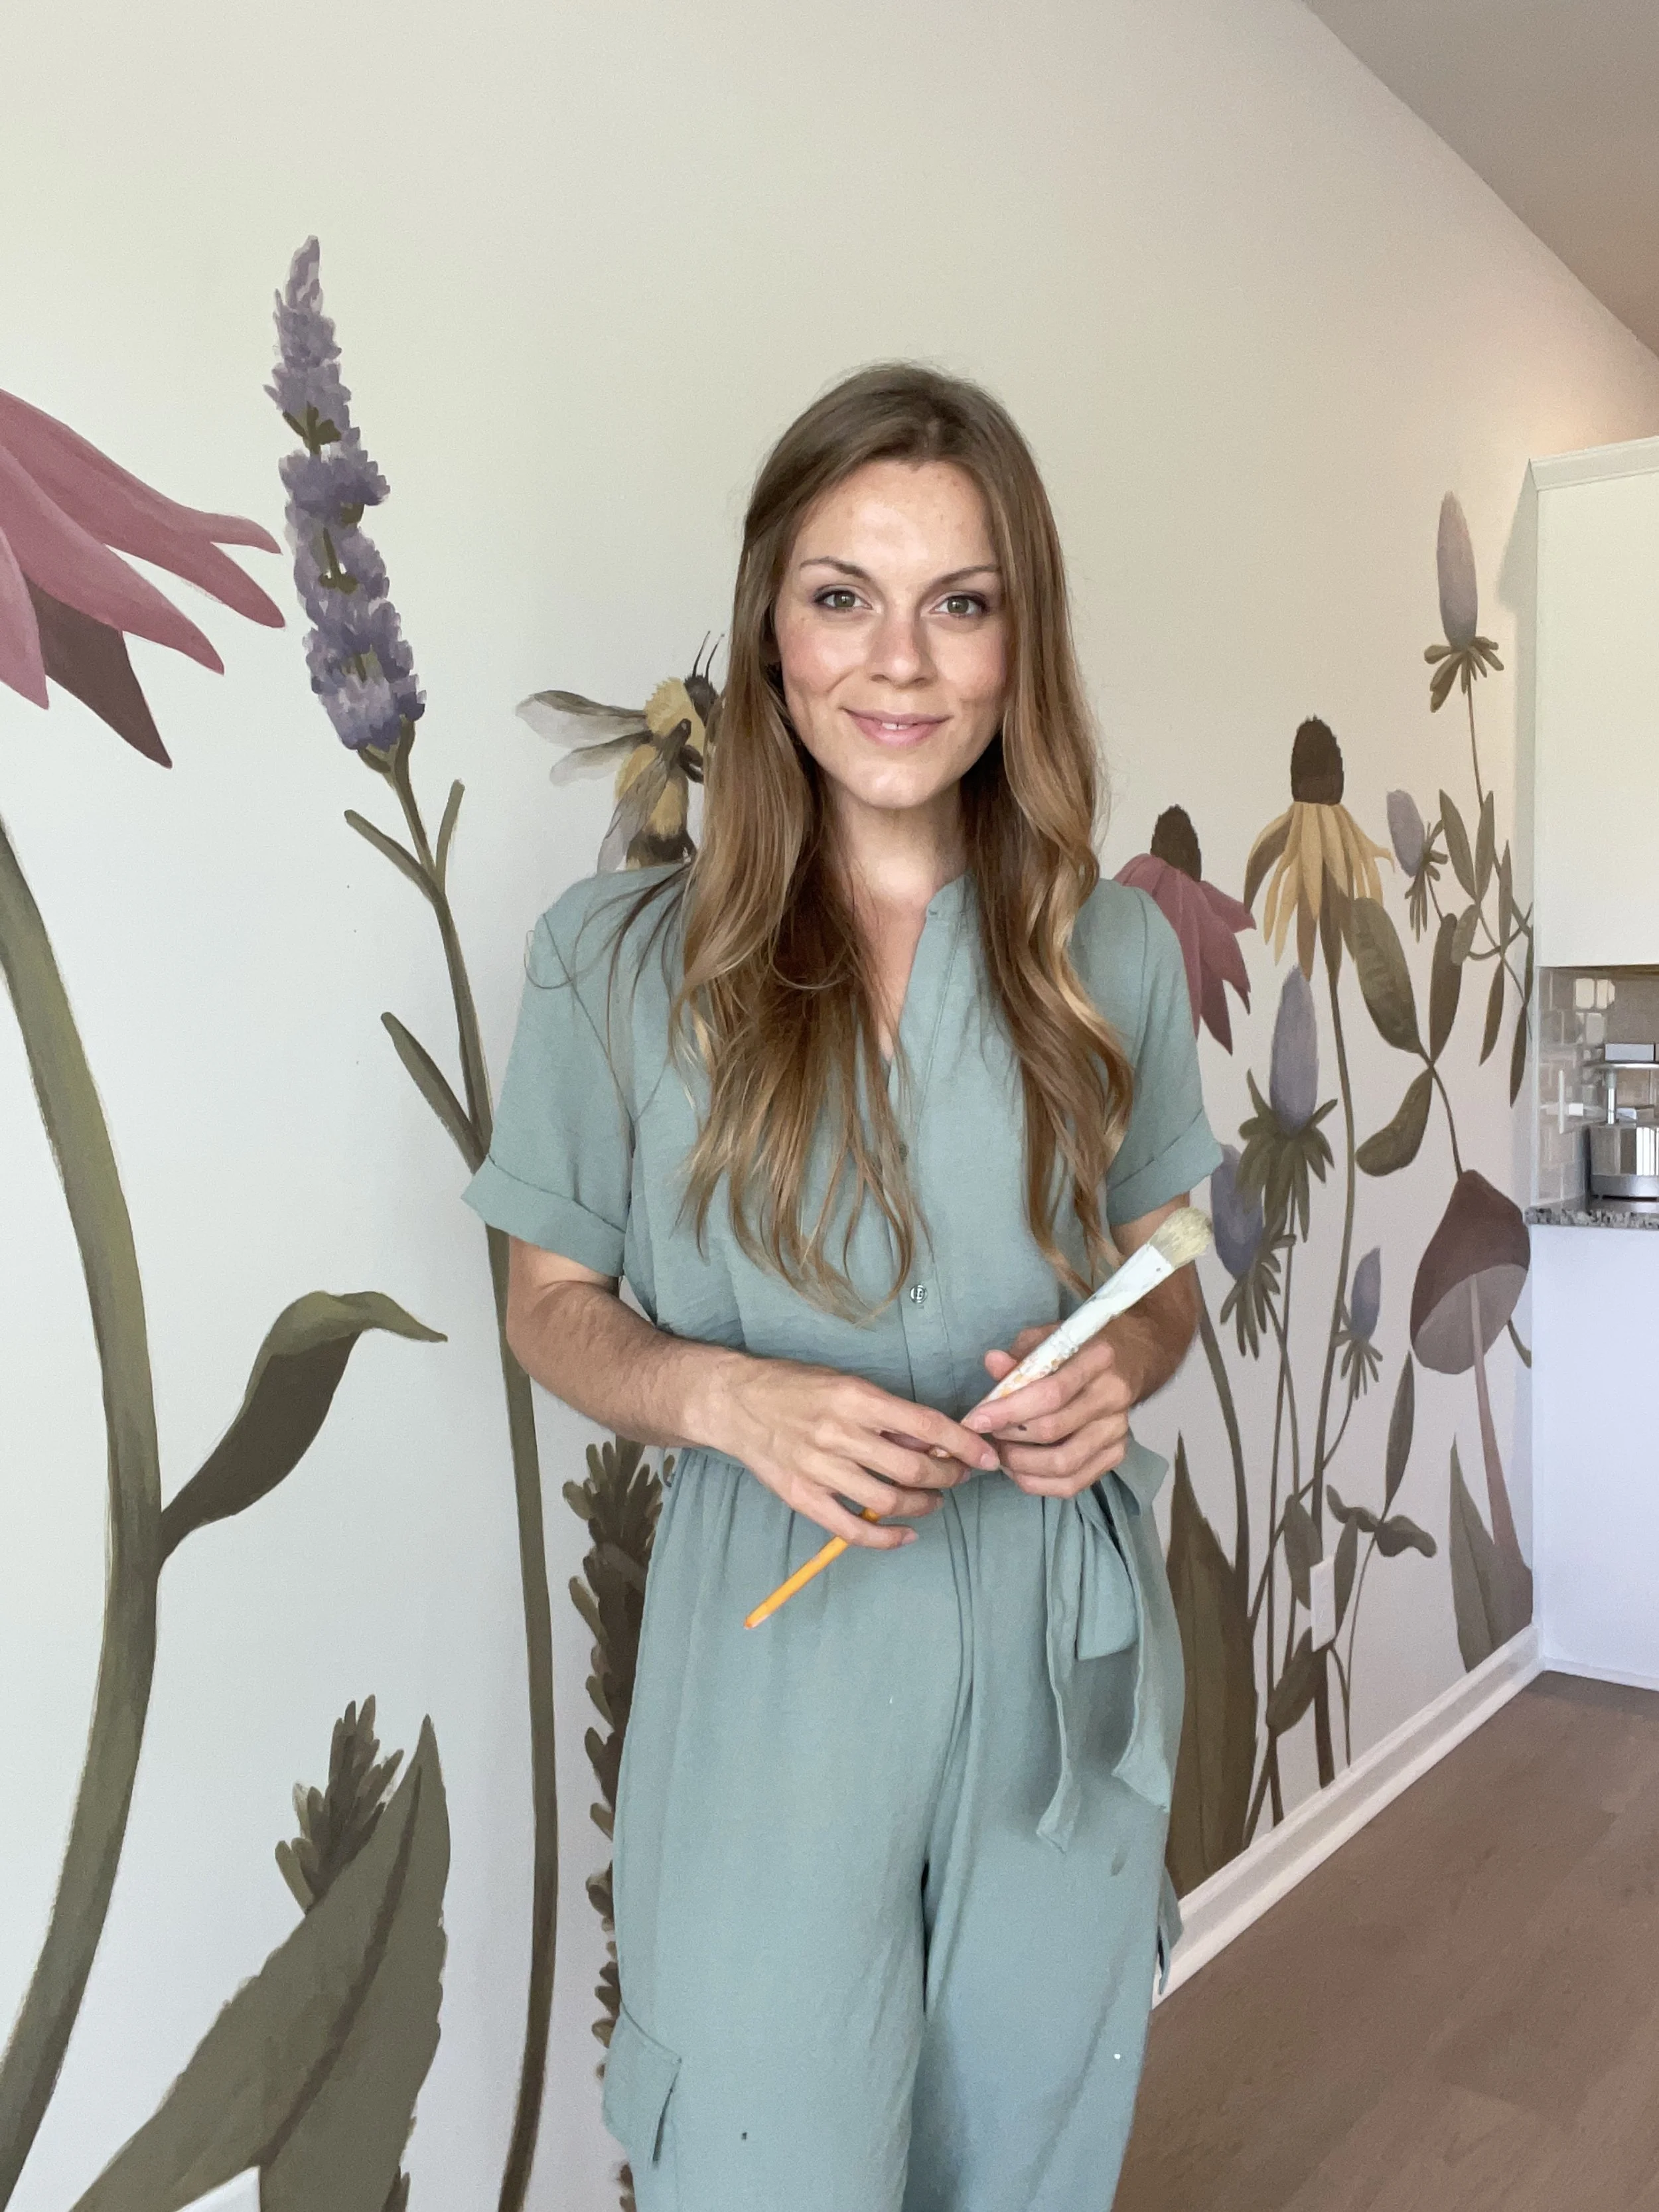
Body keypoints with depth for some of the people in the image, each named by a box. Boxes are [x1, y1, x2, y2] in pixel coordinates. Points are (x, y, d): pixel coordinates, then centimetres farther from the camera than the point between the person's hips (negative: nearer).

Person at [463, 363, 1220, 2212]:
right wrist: (726, 1394, -19)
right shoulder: (620, 956, -7)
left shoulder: (1114, 953, 0)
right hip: (773, 1659, -2)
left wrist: (1121, 1369, -12)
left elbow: (1159, 1276, 11)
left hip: (1060, 1652, 3)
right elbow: (552, 1305, 1)